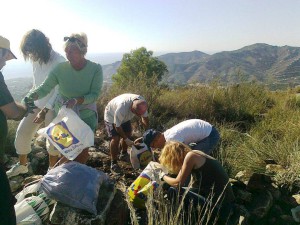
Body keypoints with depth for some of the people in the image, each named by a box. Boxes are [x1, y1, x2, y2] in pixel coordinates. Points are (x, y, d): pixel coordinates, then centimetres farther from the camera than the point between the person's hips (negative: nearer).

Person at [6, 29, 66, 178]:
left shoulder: (58, 61, -21)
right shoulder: (35, 59, -3)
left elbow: (60, 91, -21)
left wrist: (45, 110, -23)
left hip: (52, 105, -6)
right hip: (36, 102, 7)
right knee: (22, 132, 10)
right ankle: (22, 165, 31)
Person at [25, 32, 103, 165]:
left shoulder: (95, 69, -17)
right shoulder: (60, 68, -15)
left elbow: (95, 95, -19)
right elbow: (44, 88, -14)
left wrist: (76, 100, -34)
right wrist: (30, 97, -34)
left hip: (86, 116, 0)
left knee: (83, 151, 6)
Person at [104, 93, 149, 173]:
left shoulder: (142, 103, -27)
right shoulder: (122, 107, -45)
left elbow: (145, 118, -9)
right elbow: (117, 126, -30)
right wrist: (126, 139, -23)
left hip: (125, 117, 6)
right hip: (111, 116, -6)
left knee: (128, 134, 7)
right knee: (115, 138, -16)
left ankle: (124, 154, 34)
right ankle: (113, 163, 0)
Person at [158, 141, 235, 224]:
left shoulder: (190, 156, -11)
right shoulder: (196, 154, 12)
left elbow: (178, 183, -8)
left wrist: (163, 176, 10)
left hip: (218, 208, -9)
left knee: (173, 192, -9)